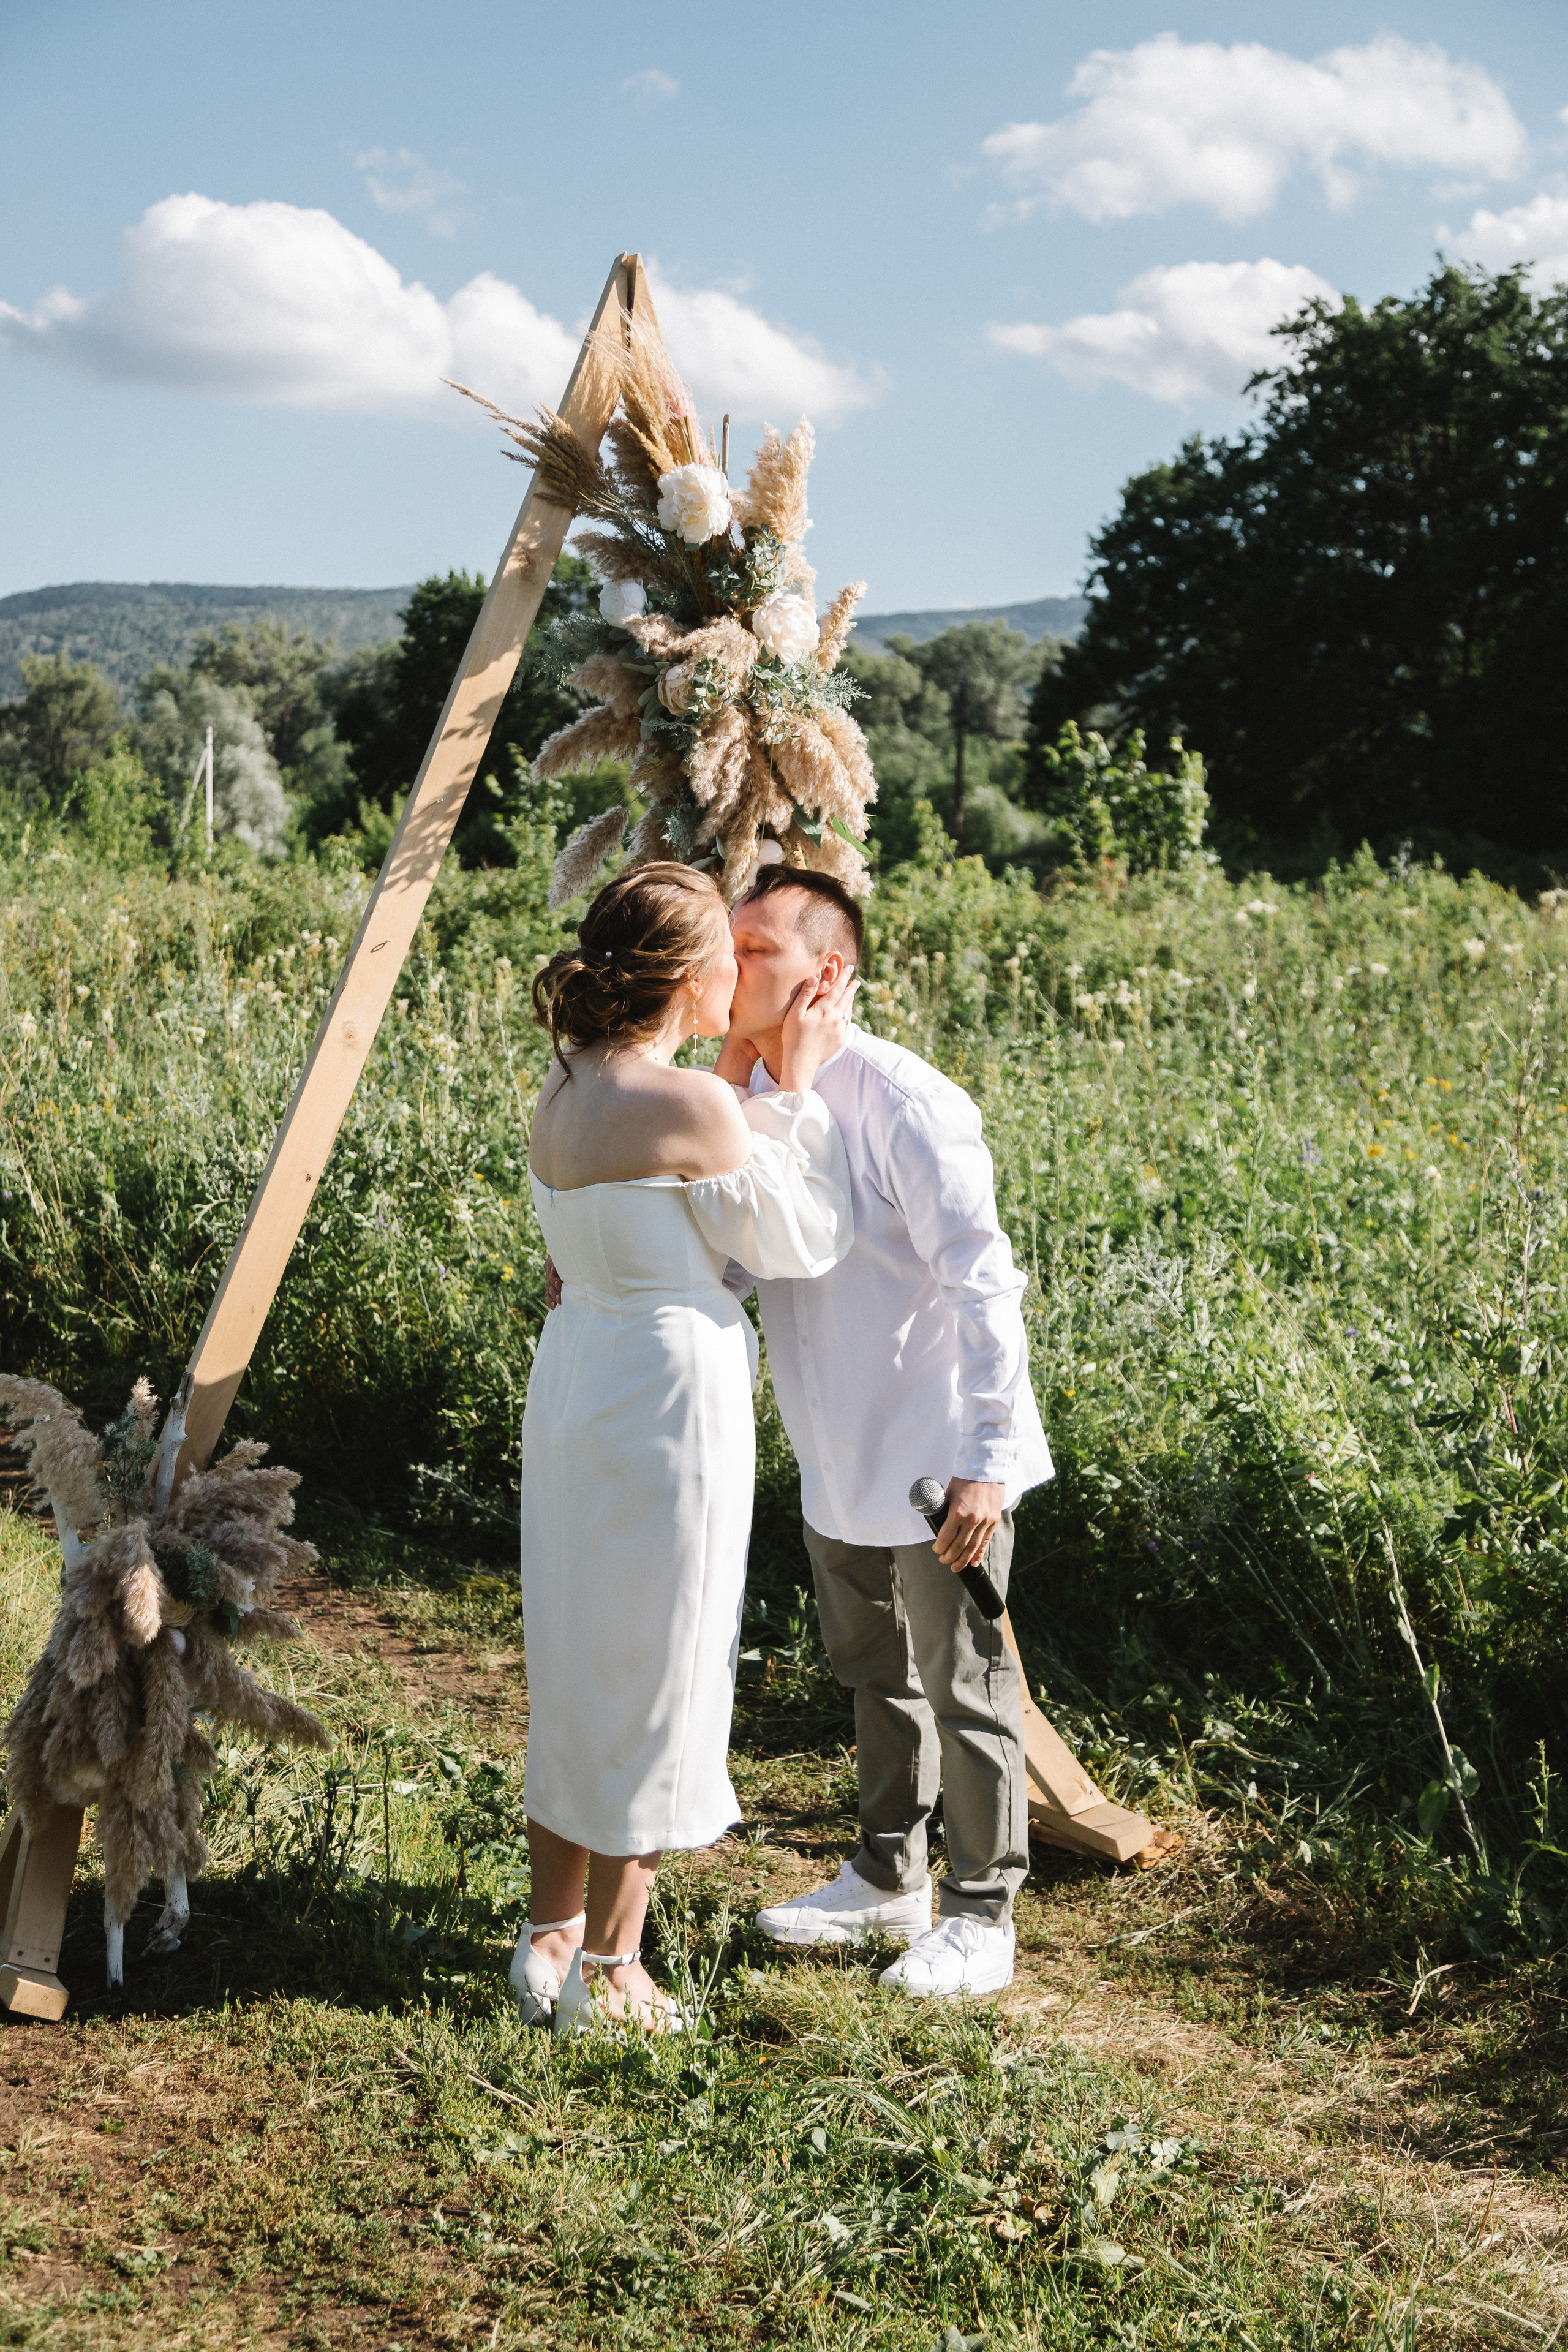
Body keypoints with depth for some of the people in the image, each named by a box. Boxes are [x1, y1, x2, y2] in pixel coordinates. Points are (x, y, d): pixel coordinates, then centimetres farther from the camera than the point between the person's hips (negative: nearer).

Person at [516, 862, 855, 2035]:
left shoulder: (565, 1088, 5)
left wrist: (772, 1092, 15)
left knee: (577, 1665, 18)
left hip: (575, 1372, 8)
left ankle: (551, 1937, 29)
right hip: (673, 1387, -8)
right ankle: (608, 1971, 17)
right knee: (654, 1674, 5)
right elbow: (803, 1244, -8)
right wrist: (798, 1085, -3)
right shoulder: (694, 1103, -19)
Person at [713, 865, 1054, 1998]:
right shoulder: (749, 1099, 2)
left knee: (965, 1690, 5)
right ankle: (888, 1879, 39)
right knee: (874, 1677, 22)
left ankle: (981, 1915, 21)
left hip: (939, 1461, -8)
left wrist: (985, 1461, -25)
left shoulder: (901, 1100, -23)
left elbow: (982, 1284, -23)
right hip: (838, 1459, 8)